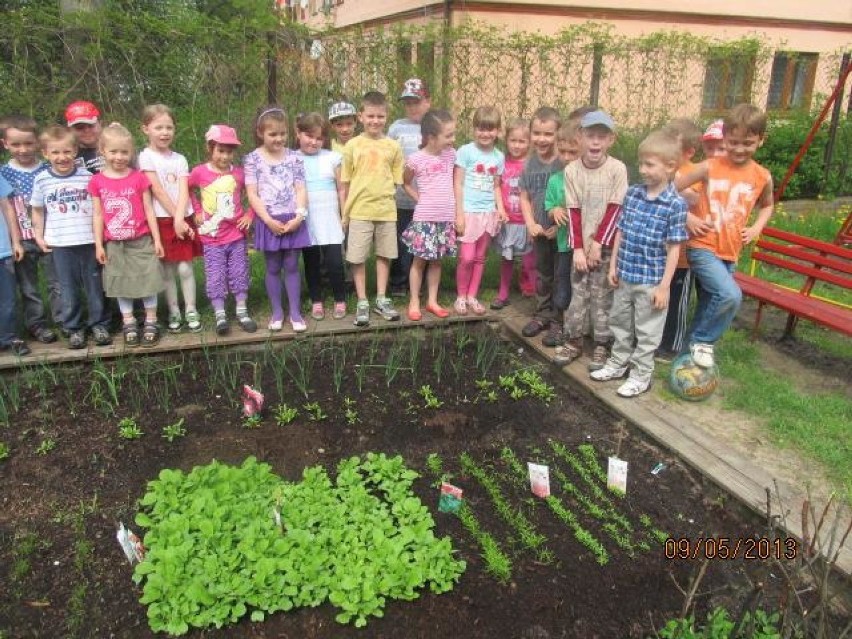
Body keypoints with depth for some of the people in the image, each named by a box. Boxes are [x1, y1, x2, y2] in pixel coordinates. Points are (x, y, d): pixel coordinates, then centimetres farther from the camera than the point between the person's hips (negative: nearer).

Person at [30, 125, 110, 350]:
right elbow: (38, 210, 11)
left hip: (89, 240, -1)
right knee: (68, 288, 9)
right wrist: (39, 236, 7)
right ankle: (74, 328, 19)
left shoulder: (87, 176, -3)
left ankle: (99, 324, 20)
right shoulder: (42, 180, 1)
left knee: (95, 285, 8)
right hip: (60, 243, 1)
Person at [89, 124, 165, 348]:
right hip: (114, 244, 2)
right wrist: (98, 245, 1)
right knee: (121, 284, 10)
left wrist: (157, 239, -2)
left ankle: (151, 322, 16)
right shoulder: (97, 182, -1)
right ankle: (129, 323, 22)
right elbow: (97, 214, 3)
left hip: (141, 241, -2)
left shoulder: (139, 178, -4)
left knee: (148, 280, 3)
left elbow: (148, 210, -1)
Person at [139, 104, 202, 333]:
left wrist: (179, 219, -16)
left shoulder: (180, 159, 7)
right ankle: (174, 313, 15)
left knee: (185, 268, 1)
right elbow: (158, 192, -9)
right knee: (167, 270, 5)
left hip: (183, 219, 2)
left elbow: (184, 192, -3)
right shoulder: (146, 157, -4)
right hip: (162, 220, -2)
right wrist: (175, 219, -12)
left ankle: (191, 311, 12)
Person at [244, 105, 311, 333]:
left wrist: (299, 215, -12)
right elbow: (252, 195, -6)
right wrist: (269, 220, -14)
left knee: (292, 266, 6)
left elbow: (300, 189, 2)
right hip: (268, 222, -1)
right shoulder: (253, 159, -2)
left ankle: (295, 312, 14)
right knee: (273, 268, 9)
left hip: (293, 221, 1)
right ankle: (277, 312, 20)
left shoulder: (293, 157, 4)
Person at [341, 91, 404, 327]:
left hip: (386, 210, 2)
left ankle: (381, 299, 24)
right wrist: (344, 213, 2)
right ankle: (362, 303, 14)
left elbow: (396, 180, 8)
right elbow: (345, 182, 3)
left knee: (384, 255, 11)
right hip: (359, 210, -2)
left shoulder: (393, 146, 3)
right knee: (358, 258, 2)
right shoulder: (353, 145, 0)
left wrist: (386, 197, -1)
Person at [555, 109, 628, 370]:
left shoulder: (617, 169, -9)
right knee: (578, 294, 9)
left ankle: (602, 345, 15)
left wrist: (599, 244, -12)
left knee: (602, 297, 4)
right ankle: (573, 340, 21)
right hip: (581, 245, 2)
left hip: (606, 246, -2)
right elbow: (573, 212, -3)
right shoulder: (571, 170, -3)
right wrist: (578, 248, -8)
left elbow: (615, 210, -9)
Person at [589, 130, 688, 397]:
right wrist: (613, 266, 8)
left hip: (651, 281, -5)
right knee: (620, 323, 21)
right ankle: (618, 364, 39)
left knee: (646, 332, 10)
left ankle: (641, 376, 25)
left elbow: (673, 248, -13)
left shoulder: (675, 204, -15)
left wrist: (664, 286, -13)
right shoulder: (632, 193, 0)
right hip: (625, 276, 6)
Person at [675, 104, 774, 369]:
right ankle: (702, 340, 0)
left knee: (710, 302, 15)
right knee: (730, 295, -22)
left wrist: (756, 229, 5)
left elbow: (767, 205, 21)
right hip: (702, 246, -5)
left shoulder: (762, 177, 2)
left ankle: (698, 342, 34)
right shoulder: (709, 167, -9)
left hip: (729, 251, 5)